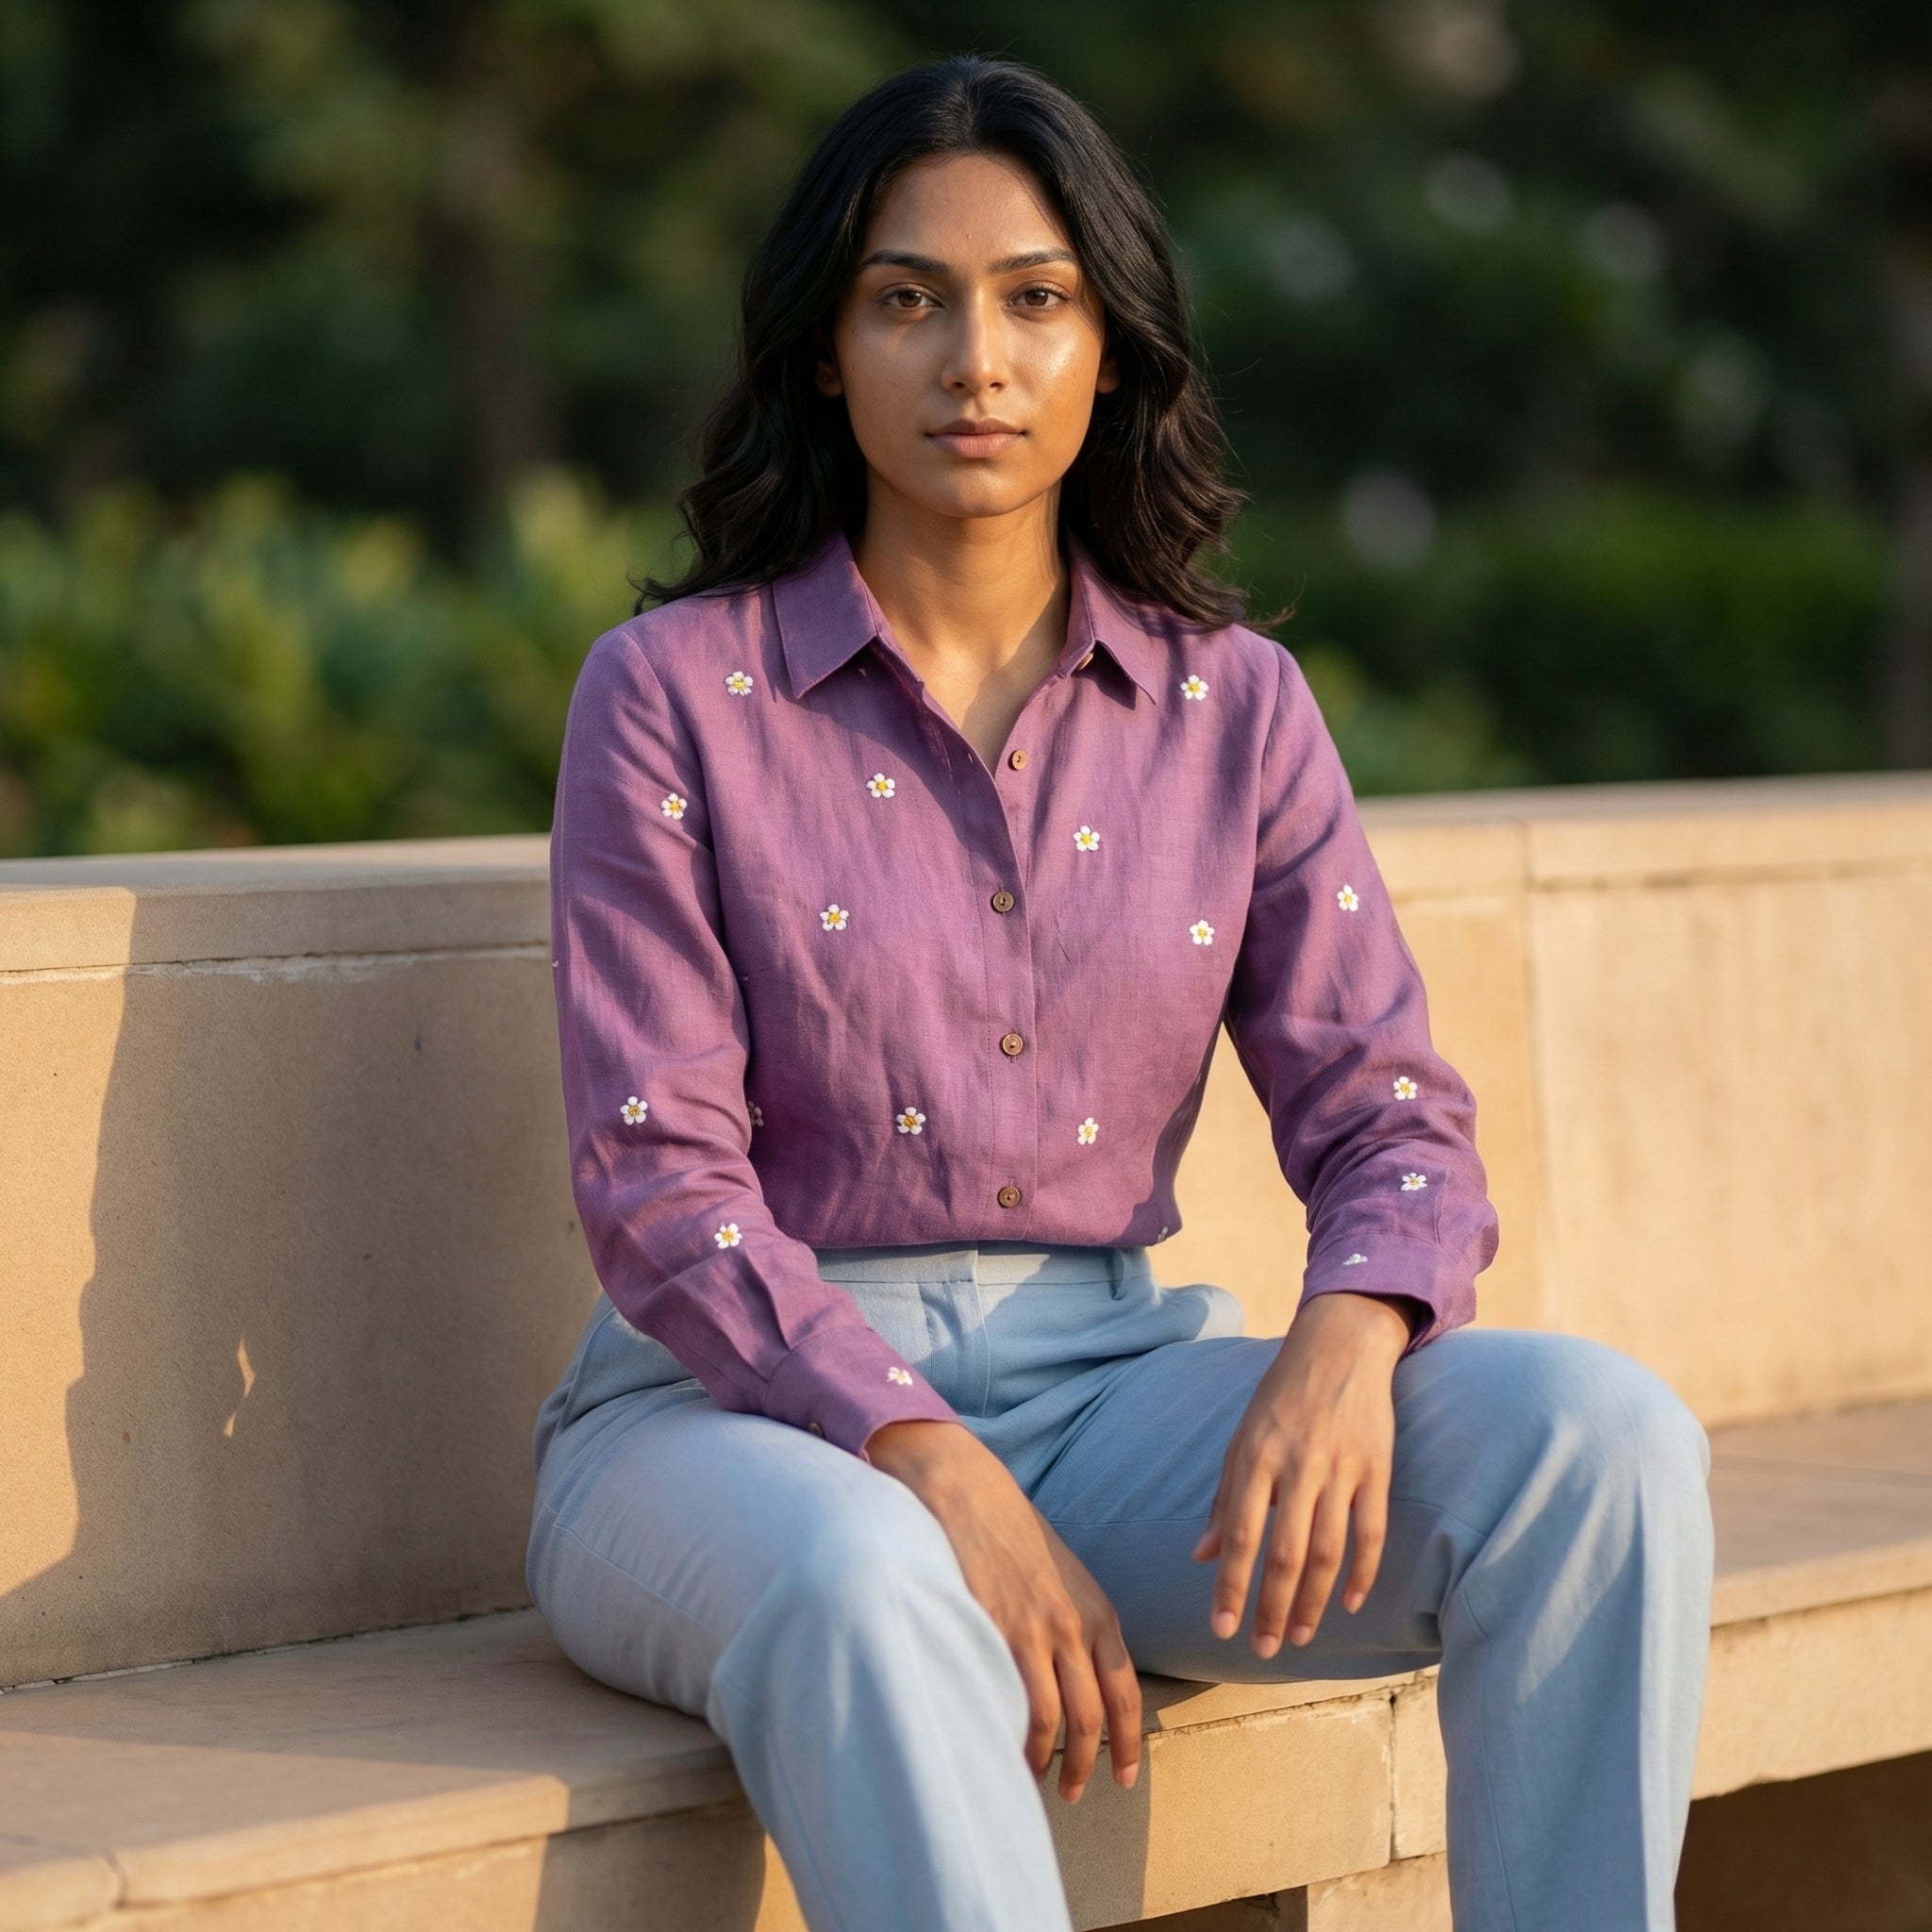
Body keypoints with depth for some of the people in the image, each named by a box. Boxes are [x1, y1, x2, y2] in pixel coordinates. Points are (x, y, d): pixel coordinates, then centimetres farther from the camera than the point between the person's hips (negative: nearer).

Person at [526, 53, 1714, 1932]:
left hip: (1105, 1378, 4)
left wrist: (1343, 1341, -21)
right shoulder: (673, 692, -3)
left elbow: (1391, 1120, 4)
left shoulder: (1231, 705, 8)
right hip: (738, 1415, -3)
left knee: (1600, 1433, -21)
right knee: (864, 1595, -40)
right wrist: (948, 1483, -23)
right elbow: (659, 1188, -9)